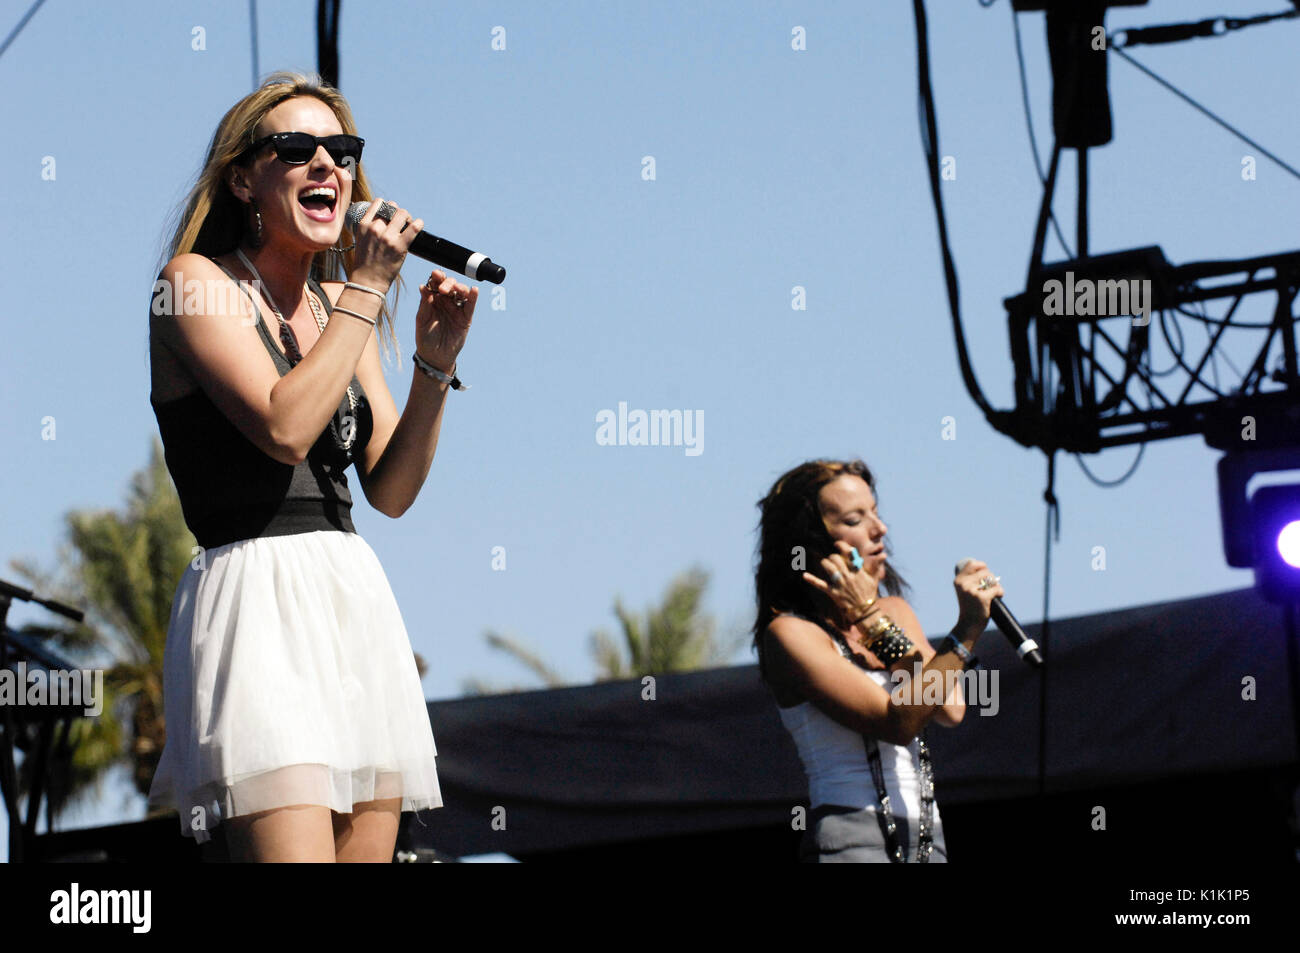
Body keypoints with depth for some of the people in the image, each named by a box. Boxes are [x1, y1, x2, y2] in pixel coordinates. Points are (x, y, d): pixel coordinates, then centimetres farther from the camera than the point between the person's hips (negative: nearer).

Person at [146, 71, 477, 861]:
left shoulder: (338, 306, 18)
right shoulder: (197, 283, -2)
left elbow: (391, 490, 13)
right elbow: (285, 427, -16)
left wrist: (436, 363, -1)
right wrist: (368, 290, -8)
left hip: (358, 599, 8)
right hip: (257, 600, -8)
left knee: (369, 847, 2)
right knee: (292, 850, -21)